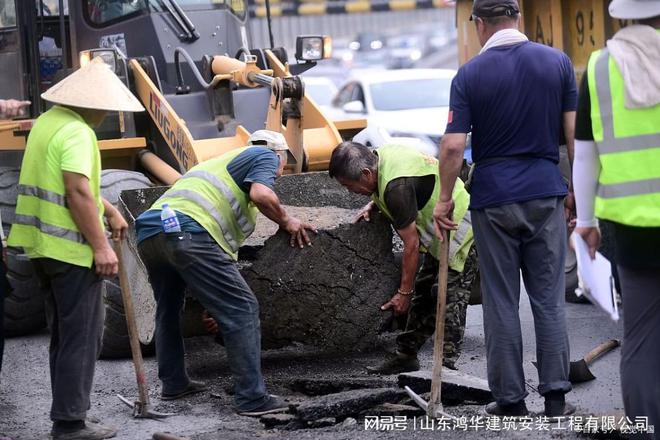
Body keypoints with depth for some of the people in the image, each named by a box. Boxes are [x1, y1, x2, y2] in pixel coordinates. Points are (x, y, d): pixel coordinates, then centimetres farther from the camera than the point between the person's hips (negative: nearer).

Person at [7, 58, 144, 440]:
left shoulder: (47, 122, 14)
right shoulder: (77, 132, -17)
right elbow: (78, 193, -24)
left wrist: (110, 211, 30)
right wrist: (101, 246, -20)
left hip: (45, 246, 10)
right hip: (73, 250, -10)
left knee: (65, 335, 17)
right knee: (81, 336, -2)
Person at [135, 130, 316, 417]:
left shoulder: (225, 160, 40)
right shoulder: (266, 156, 16)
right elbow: (261, 194, -8)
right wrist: (286, 221, 12)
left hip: (148, 232, 9)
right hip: (188, 232, -8)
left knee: (168, 309, 29)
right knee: (242, 309, -3)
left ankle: (173, 383, 39)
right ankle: (252, 399, -6)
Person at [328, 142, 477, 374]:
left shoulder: (396, 185, -30)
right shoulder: (382, 154, -2)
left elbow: (412, 244, -24)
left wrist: (403, 293, -16)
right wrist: (373, 205, 4)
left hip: (460, 233, -11)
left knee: (449, 300, -12)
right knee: (422, 294, 13)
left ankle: (447, 365, -10)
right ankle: (406, 356, 19)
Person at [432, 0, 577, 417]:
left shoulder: (470, 74, -5)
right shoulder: (558, 62, -1)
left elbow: (453, 146, -9)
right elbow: (575, 134, -1)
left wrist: (445, 199, 3)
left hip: (493, 199, -1)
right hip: (546, 194, 1)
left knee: (501, 302, 5)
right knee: (549, 298, 7)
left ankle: (511, 398, 8)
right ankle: (555, 395, 4)